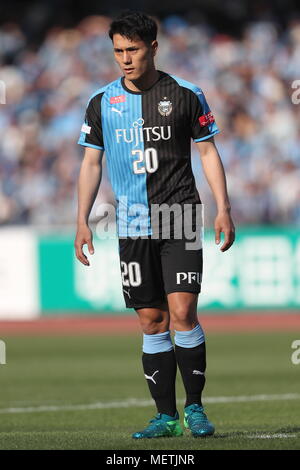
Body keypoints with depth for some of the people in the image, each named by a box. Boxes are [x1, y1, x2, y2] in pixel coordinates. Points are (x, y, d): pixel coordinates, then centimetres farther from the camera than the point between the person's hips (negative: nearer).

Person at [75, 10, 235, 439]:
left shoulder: (185, 94, 0)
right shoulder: (102, 102, 7)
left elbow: (208, 151, 5)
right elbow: (91, 163, 11)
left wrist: (223, 207, -3)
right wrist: (82, 220, 4)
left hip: (180, 218, -3)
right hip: (133, 225, 3)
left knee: (182, 311, -13)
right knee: (152, 321, 3)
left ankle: (195, 407, -1)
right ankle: (166, 416, 8)